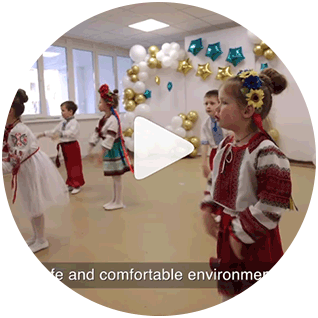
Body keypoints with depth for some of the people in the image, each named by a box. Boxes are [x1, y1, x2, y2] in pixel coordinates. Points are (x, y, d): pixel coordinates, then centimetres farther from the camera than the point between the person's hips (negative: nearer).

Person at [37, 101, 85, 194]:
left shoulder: (74, 122, -15)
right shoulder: (63, 123, 11)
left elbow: (71, 132, -34)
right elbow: (54, 131, 21)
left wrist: (60, 134, -45)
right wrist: (44, 134, 13)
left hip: (72, 145, -8)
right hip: (64, 146, 8)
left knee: (75, 166, 0)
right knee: (68, 166, 15)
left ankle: (77, 186, 10)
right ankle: (71, 184, 27)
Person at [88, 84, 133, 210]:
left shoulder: (113, 120, -21)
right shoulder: (103, 119, 10)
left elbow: (110, 138, -25)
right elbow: (96, 133, 12)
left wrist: (102, 154, -25)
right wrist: (90, 149, 10)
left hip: (115, 150, -9)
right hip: (109, 150, 9)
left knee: (116, 177, 1)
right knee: (114, 177, 17)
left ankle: (119, 202, 13)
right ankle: (115, 200, 29)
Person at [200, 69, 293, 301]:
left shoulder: (266, 152, -26)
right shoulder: (225, 145, 1)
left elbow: (271, 206, -27)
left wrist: (241, 235, -20)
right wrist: (208, 211, 4)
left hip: (254, 243, -7)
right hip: (226, 234, 8)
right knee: (229, 292, 26)